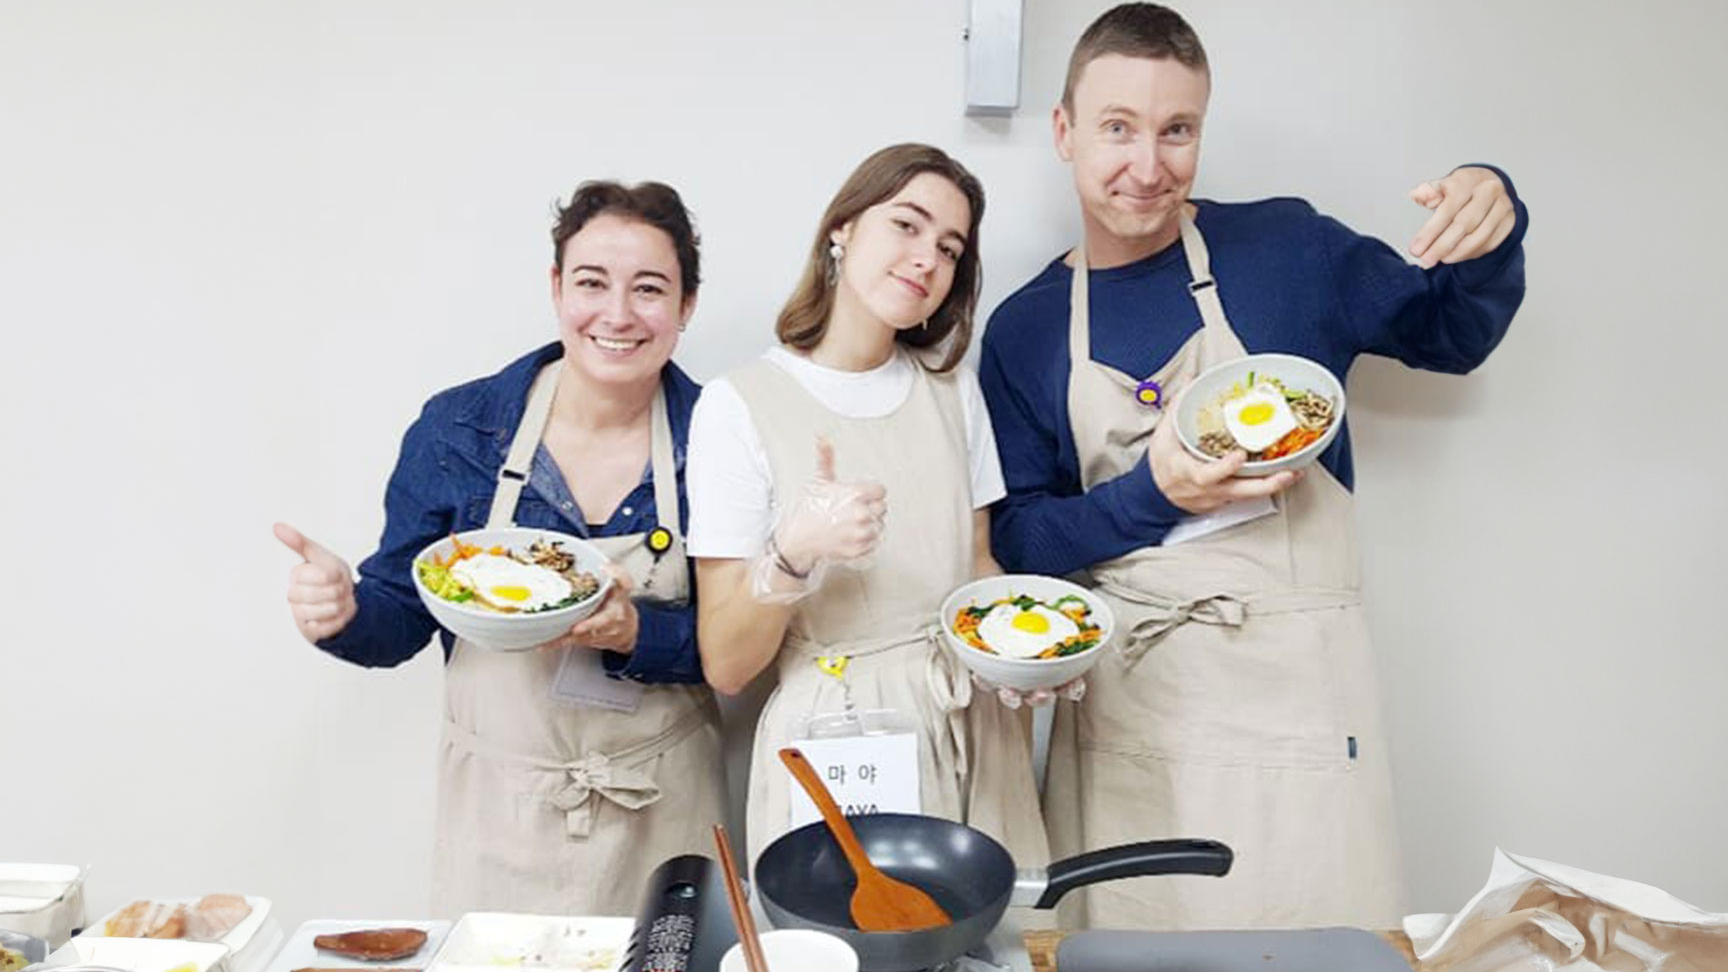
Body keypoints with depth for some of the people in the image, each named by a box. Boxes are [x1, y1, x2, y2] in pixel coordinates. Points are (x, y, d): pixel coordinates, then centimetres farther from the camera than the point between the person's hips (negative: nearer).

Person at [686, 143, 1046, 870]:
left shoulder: (951, 387, 8)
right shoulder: (740, 405, -9)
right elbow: (725, 667, -9)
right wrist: (793, 552, -27)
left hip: (971, 735, 5)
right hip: (834, 746, -4)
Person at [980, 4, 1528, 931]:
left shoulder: (1287, 247, -1)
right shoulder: (1022, 330, 2)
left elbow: (1451, 334, 13)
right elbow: (1016, 538, -1)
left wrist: (1491, 233, -7)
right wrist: (1155, 494, -17)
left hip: (1297, 689, -1)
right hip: (1124, 702, 1)